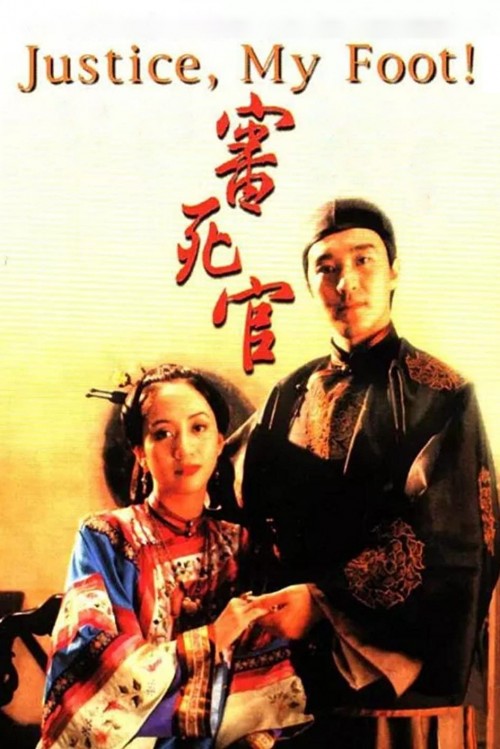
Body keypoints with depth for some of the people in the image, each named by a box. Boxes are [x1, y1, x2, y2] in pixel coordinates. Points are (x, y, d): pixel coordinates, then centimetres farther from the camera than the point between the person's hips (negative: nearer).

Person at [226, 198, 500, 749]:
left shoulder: (438, 396, -6)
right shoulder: (292, 396, 6)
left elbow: (443, 539, -14)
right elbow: (246, 505, 6)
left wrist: (324, 599, -20)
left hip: (402, 665, -3)